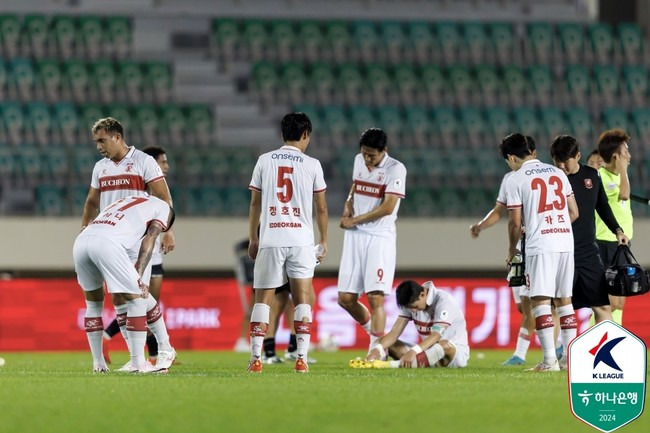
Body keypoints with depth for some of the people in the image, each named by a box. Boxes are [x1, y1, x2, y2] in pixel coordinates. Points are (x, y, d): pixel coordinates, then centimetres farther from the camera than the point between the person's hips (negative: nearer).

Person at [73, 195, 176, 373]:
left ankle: (98, 363, 24)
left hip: (81, 241, 7)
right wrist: (139, 277, 1)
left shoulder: (124, 202, 41)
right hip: (107, 244, -6)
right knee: (137, 299, 6)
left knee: (93, 303, 24)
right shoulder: (163, 208, 24)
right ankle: (137, 363, 6)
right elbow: (149, 240, 8)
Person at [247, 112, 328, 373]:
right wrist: (324, 241, 18)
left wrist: (253, 239, 17)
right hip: (301, 239, -1)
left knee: (263, 299, 6)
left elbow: (255, 204, 9)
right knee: (302, 298, 4)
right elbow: (321, 208, 7)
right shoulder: (312, 165, 3)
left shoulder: (264, 161, 6)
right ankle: (302, 358, -2)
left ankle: (256, 358, 0)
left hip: (270, 240, 1)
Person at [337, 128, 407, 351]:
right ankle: (373, 329, 29)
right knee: (345, 298, 4)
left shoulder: (395, 169, -10)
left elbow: (388, 207, -16)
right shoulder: (359, 160, 10)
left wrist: (355, 220, -10)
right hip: (354, 235, 6)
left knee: (375, 297, -13)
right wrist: (348, 204, 7)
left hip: (380, 238, -6)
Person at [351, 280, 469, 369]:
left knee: (444, 345, -43)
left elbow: (436, 335, -33)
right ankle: (370, 361, -38)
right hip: (429, 351, 7)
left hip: (456, 351, -7)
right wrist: (377, 349, -30)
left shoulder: (443, 300, -20)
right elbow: (395, 332, -10)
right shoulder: (411, 303, -1)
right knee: (383, 342, -6)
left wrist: (413, 351, -49)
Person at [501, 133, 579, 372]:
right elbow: (574, 212, 15)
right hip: (566, 241, 5)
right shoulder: (558, 173, 14)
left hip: (539, 246, -5)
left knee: (540, 300, -4)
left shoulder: (515, 180, -1)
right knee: (564, 300, 12)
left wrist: (512, 250, 13)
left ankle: (550, 360, -12)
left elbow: (515, 222, -2)